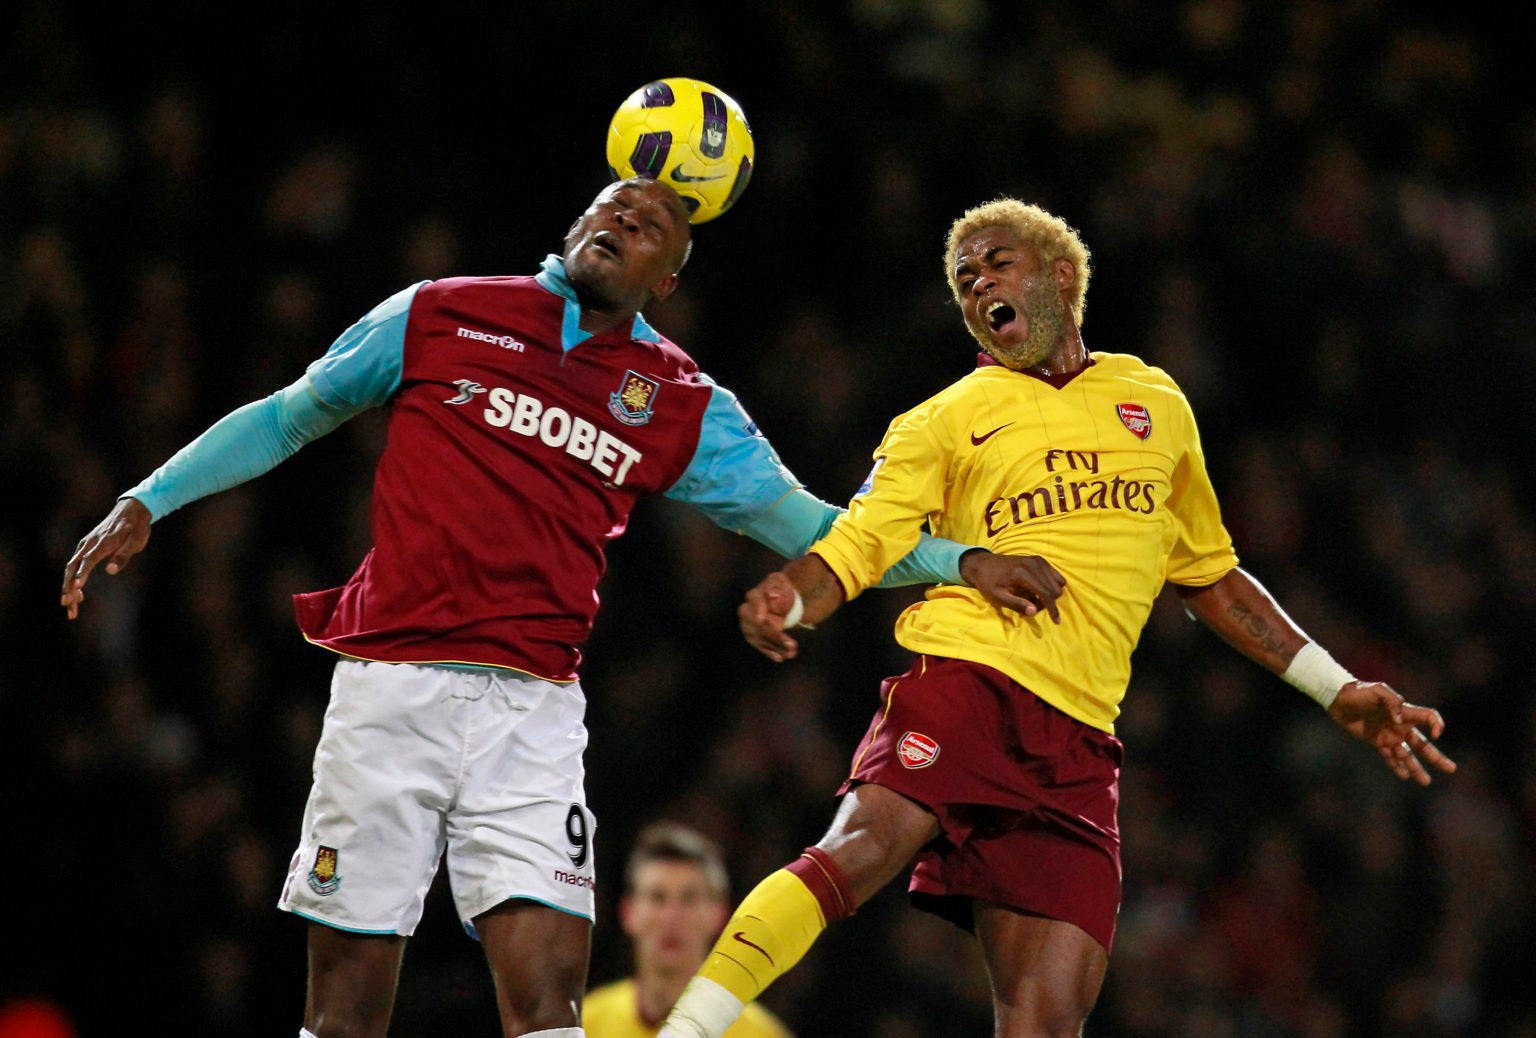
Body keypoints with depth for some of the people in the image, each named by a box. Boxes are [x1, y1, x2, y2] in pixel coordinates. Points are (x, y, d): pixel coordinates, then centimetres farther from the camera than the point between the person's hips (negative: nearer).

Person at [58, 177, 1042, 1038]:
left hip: (531, 713, 1)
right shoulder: (439, 316, 8)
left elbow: (809, 525, 17)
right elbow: (288, 418, 17)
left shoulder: (683, 404, 12)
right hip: (391, 687, -1)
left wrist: (958, 562, 6)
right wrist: (147, 503, 12)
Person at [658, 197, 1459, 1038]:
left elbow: (1207, 576, 33)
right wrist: (781, 603, -21)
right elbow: (858, 545, 2)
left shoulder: (1153, 403, 24)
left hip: (1077, 736, 3)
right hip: (962, 678, -3)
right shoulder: (944, 421, 14)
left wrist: (1337, 691, 31)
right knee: (863, 849, -32)